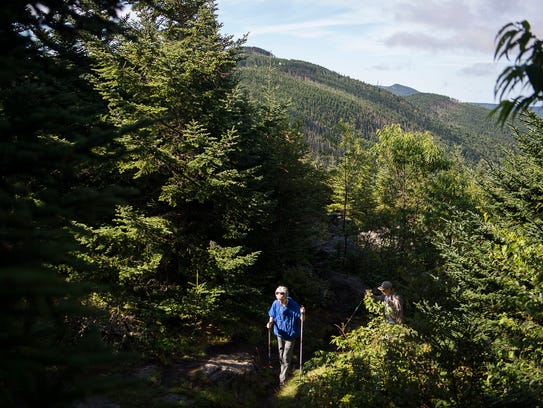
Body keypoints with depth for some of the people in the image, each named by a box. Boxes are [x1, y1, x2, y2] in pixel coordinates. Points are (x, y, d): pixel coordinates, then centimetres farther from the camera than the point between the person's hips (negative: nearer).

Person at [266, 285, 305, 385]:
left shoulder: (293, 305, -23)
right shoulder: (275, 304, -14)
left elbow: (301, 319, -17)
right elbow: (272, 317, 1)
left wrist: (302, 313, -39)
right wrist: (270, 323, -19)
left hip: (290, 335, -4)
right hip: (280, 333, 4)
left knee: (286, 358, -2)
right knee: (281, 356, 21)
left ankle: (283, 378, 11)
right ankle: (283, 372, 45)